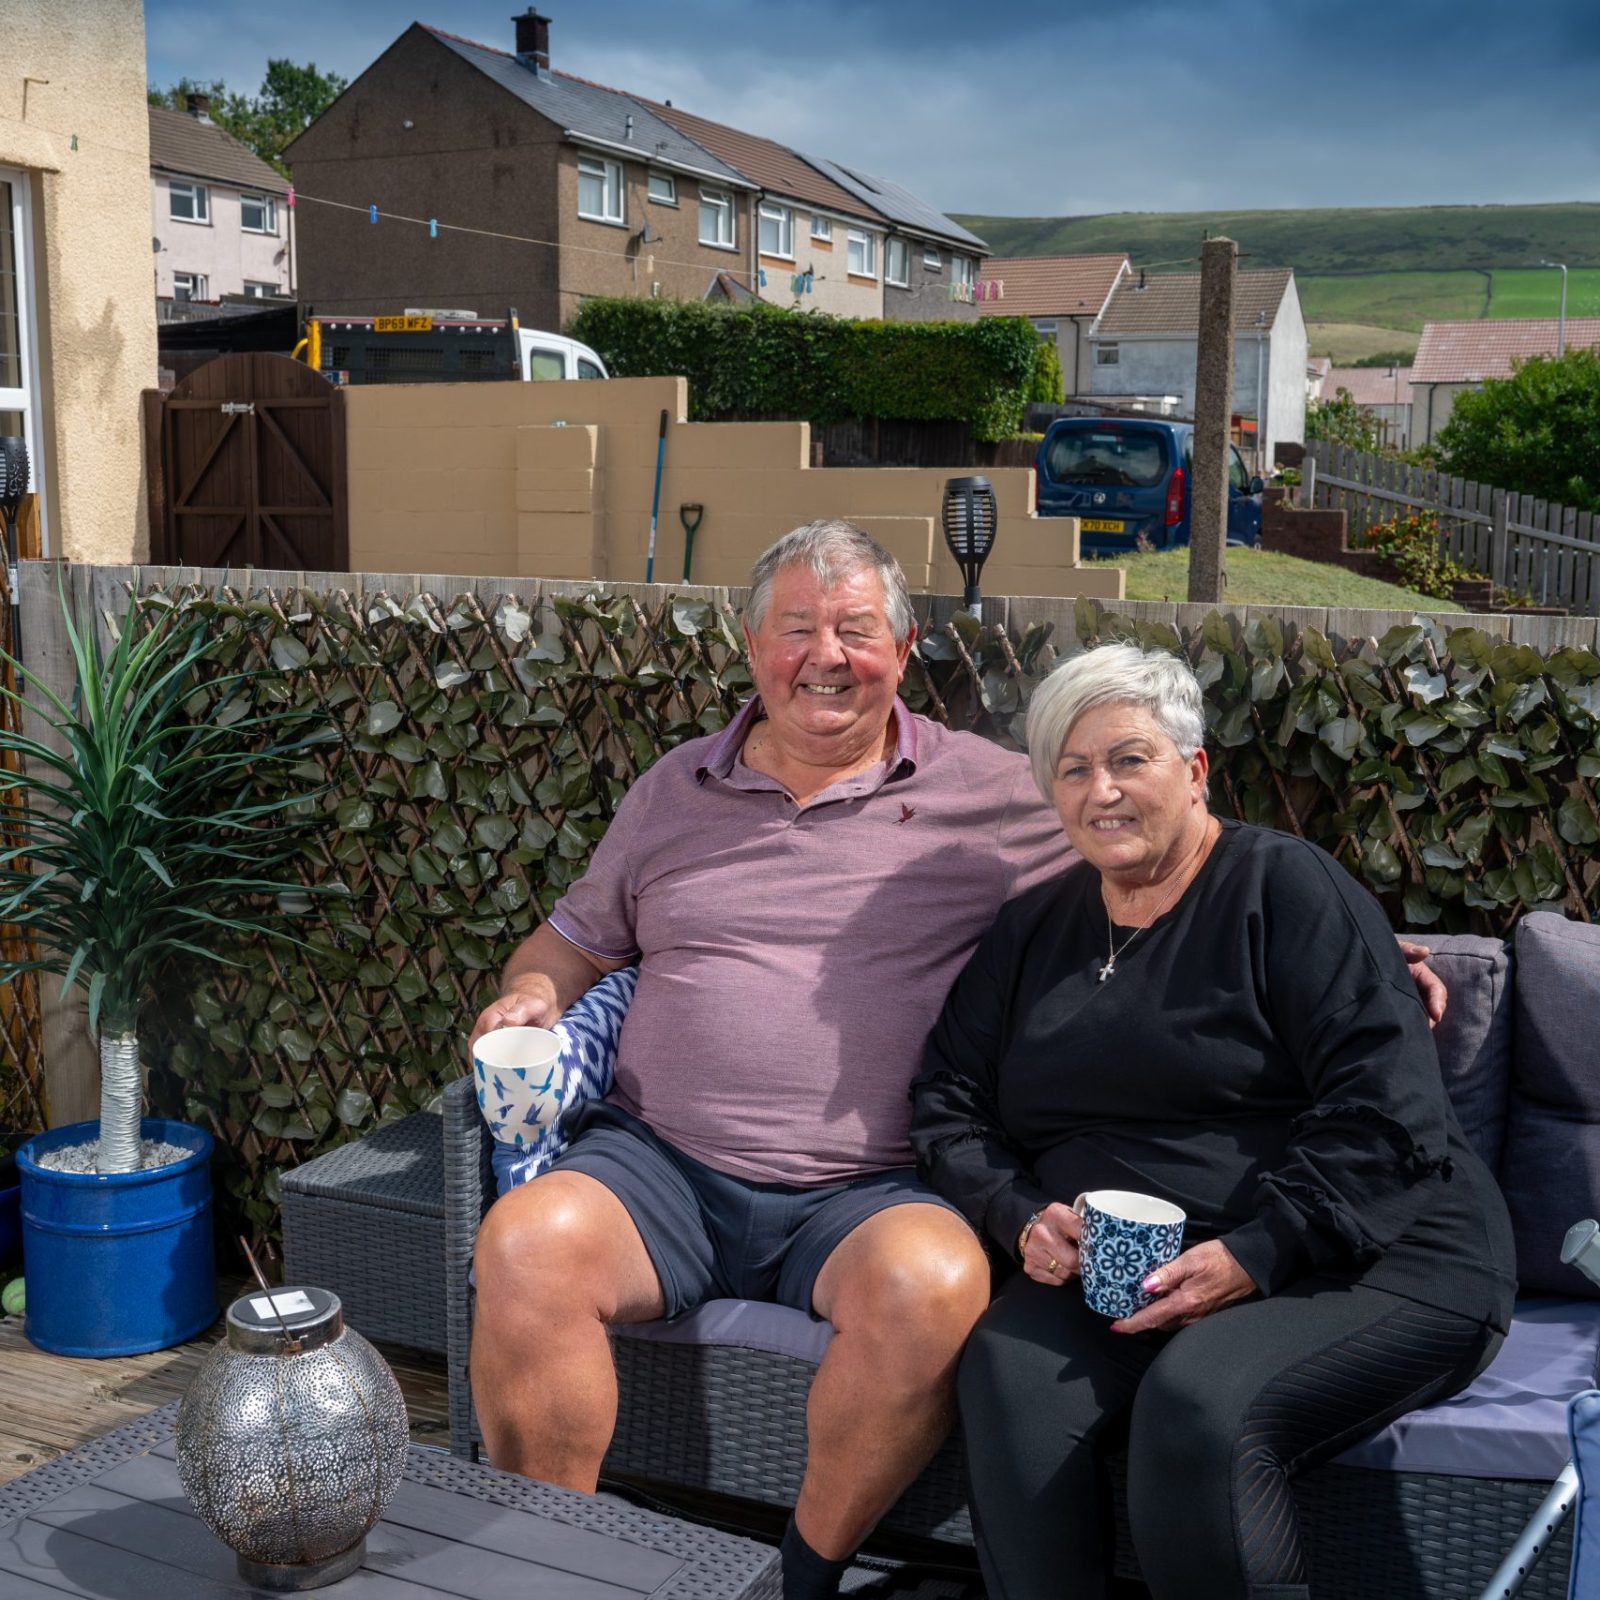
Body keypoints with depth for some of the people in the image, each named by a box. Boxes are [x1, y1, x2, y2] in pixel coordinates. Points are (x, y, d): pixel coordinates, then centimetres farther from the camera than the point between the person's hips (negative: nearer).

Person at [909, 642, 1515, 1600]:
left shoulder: (1286, 886, -2)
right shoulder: (1036, 930, 17)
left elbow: (1388, 1111, -11)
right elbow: (949, 1106, 13)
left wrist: (1254, 1256, -20)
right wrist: (1023, 1216, -7)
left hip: (1368, 1260, -4)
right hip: (1116, 1268, 5)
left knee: (1197, 1401, -33)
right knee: (1007, 1365, -26)